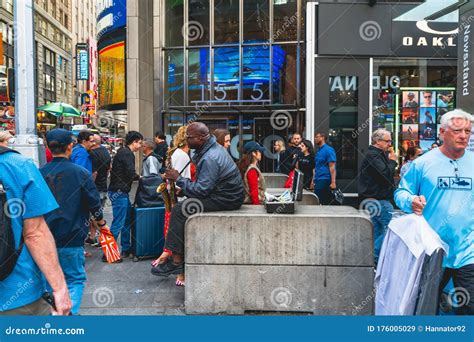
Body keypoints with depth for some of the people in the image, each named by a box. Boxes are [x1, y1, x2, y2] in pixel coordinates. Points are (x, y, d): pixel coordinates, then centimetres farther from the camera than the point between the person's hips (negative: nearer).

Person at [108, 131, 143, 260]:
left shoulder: (123, 151, 18)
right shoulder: (127, 153, -13)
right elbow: (131, 174, -20)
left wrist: (135, 176, 9)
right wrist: (139, 177, -2)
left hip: (121, 192, 11)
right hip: (119, 192, -11)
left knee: (127, 220, 17)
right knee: (118, 223, -8)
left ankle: (126, 249, 27)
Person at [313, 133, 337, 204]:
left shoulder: (328, 150, -9)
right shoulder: (318, 150, 16)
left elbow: (332, 167, -15)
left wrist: (333, 182, -21)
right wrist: (313, 180, 16)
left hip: (324, 180, -9)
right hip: (318, 181, 9)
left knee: (324, 203, -5)